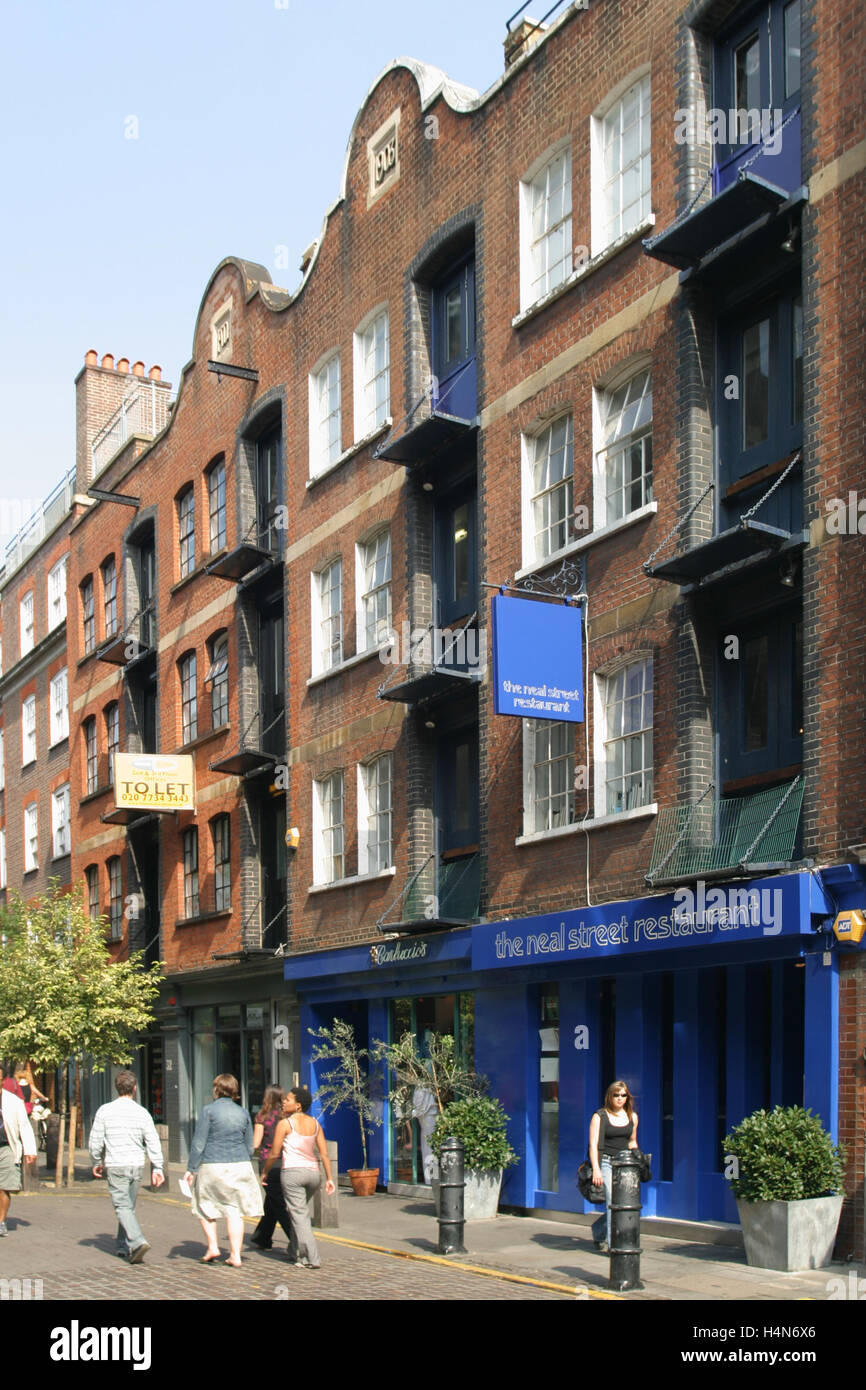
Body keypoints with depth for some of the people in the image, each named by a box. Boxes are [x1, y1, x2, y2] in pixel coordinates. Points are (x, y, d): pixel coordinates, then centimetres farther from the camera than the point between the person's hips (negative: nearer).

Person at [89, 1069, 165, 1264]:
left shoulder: (105, 1111, -5)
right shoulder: (142, 1112, -1)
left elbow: (95, 1141, -2)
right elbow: (153, 1142, -4)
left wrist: (97, 1163, 14)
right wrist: (157, 1168, 1)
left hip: (115, 1166, -3)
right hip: (137, 1166, 3)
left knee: (122, 1207, -6)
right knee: (128, 1206, 17)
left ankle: (137, 1242, -23)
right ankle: (124, 1247, 23)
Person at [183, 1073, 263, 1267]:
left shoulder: (209, 1111, -6)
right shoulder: (243, 1113, 6)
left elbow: (198, 1144, -8)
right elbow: (250, 1147, 11)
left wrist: (191, 1169, -3)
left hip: (213, 1166, -3)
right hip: (240, 1165, 3)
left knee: (205, 1207, 17)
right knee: (234, 1211, 6)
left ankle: (213, 1246, 9)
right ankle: (235, 1255, 3)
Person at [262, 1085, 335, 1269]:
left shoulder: (285, 1124, -7)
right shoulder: (315, 1124, 9)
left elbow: (274, 1154, -4)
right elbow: (324, 1154, 6)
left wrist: (265, 1172, 11)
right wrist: (329, 1178, 8)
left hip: (292, 1172, -6)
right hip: (313, 1172, 6)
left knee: (299, 1216, -3)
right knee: (303, 1215, 20)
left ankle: (311, 1259, -8)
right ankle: (294, 1253, 28)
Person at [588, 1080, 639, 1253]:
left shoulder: (632, 1116, 12)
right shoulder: (600, 1116, -2)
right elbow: (593, 1144, -6)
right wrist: (596, 1169, -15)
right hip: (605, 1162, -5)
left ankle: (598, 1232, 27)